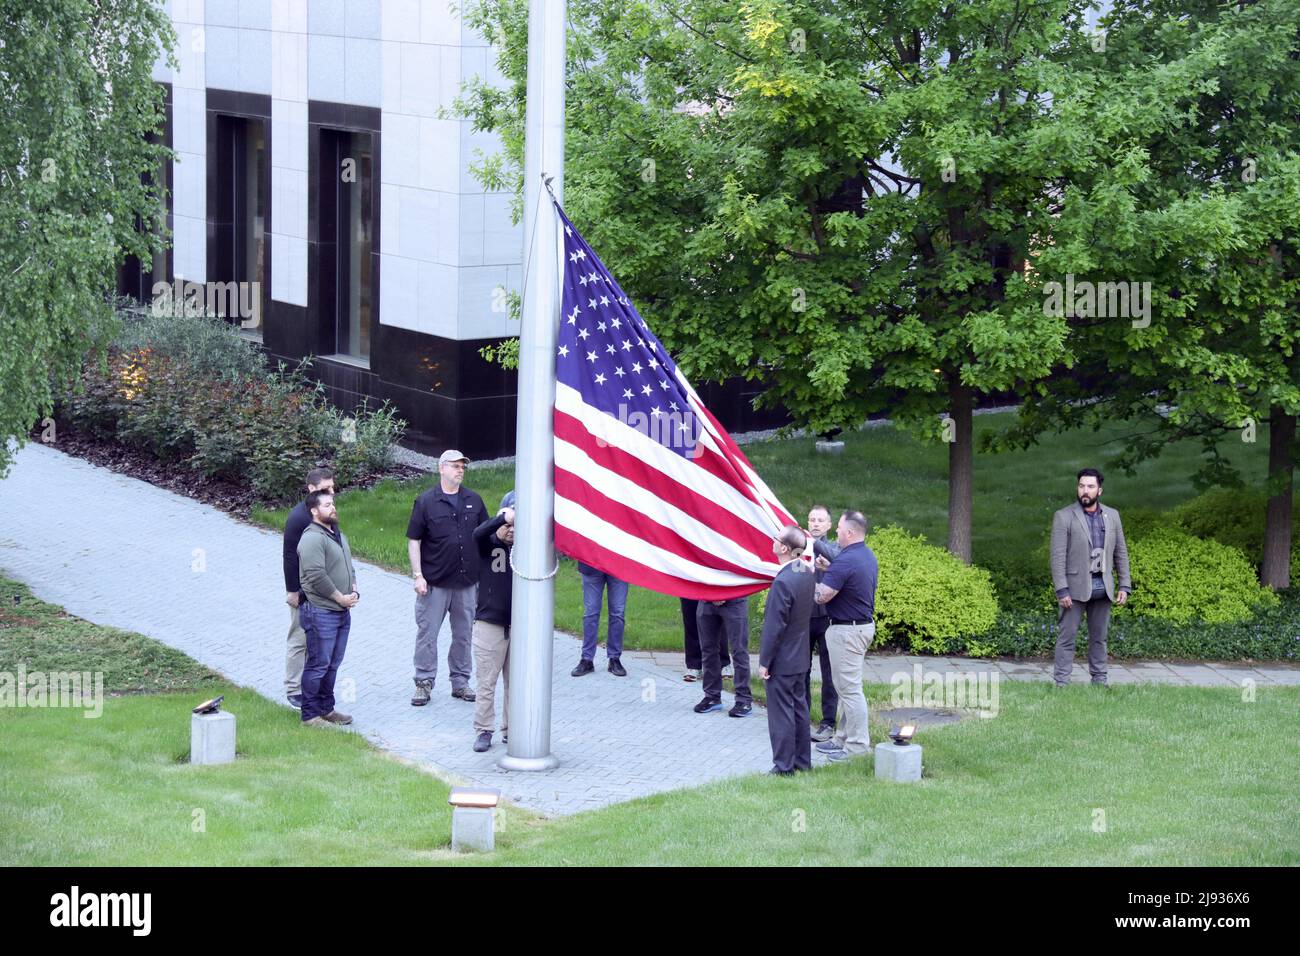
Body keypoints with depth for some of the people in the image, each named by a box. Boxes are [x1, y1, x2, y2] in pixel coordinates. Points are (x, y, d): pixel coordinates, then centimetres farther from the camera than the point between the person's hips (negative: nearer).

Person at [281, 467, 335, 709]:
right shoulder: (298, 517, -15)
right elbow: (289, 556, -15)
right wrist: (292, 591, -16)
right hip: (303, 590, -7)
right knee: (300, 639, -1)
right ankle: (294, 691, 6)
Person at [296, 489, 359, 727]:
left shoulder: (338, 535, 17)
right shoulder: (312, 538, -15)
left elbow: (349, 567, 25)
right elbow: (316, 576, -22)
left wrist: (353, 591, 7)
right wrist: (340, 598, -15)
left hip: (342, 611, 9)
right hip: (320, 612, -9)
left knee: (332, 664, 15)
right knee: (318, 665, -5)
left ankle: (326, 708, 25)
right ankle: (310, 715, 2)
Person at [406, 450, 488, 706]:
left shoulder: (474, 501, 7)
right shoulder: (426, 502, -3)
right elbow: (413, 540, -2)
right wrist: (418, 576, -9)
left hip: (467, 581, 3)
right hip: (434, 582, -3)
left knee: (464, 634, 10)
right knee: (427, 633, 0)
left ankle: (460, 681, 21)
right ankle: (424, 683, 9)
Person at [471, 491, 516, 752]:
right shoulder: (488, 544, -5)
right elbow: (478, 533, -25)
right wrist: (503, 517, -44)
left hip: (520, 625, 2)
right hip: (489, 623, -2)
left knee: (516, 682, 9)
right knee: (486, 682, 1)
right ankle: (483, 731, 10)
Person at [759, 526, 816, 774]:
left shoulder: (783, 582, -25)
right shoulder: (808, 574, 0)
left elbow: (774, 627, -21)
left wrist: (764, 662, -15)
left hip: (781, 661, -9)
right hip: (800, 658, 9)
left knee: (781, 713, 0)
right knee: (799, 709, 16)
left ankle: (784, 766, 7)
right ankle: (803, 761, 25)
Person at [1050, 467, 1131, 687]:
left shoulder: (1112, 516, 9)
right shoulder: (1064, 517, -5)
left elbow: (1121, 552, 12)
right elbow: (1058, 556, -9)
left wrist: (1124, 585, 5)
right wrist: (1061, 590, -15)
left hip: (1102, 586, 4)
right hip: (1076, 586, -4)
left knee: (1099, 637, 10)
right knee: (1067, 636, -3)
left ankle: (1099, 681, 17)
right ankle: (1062, 683, -1)